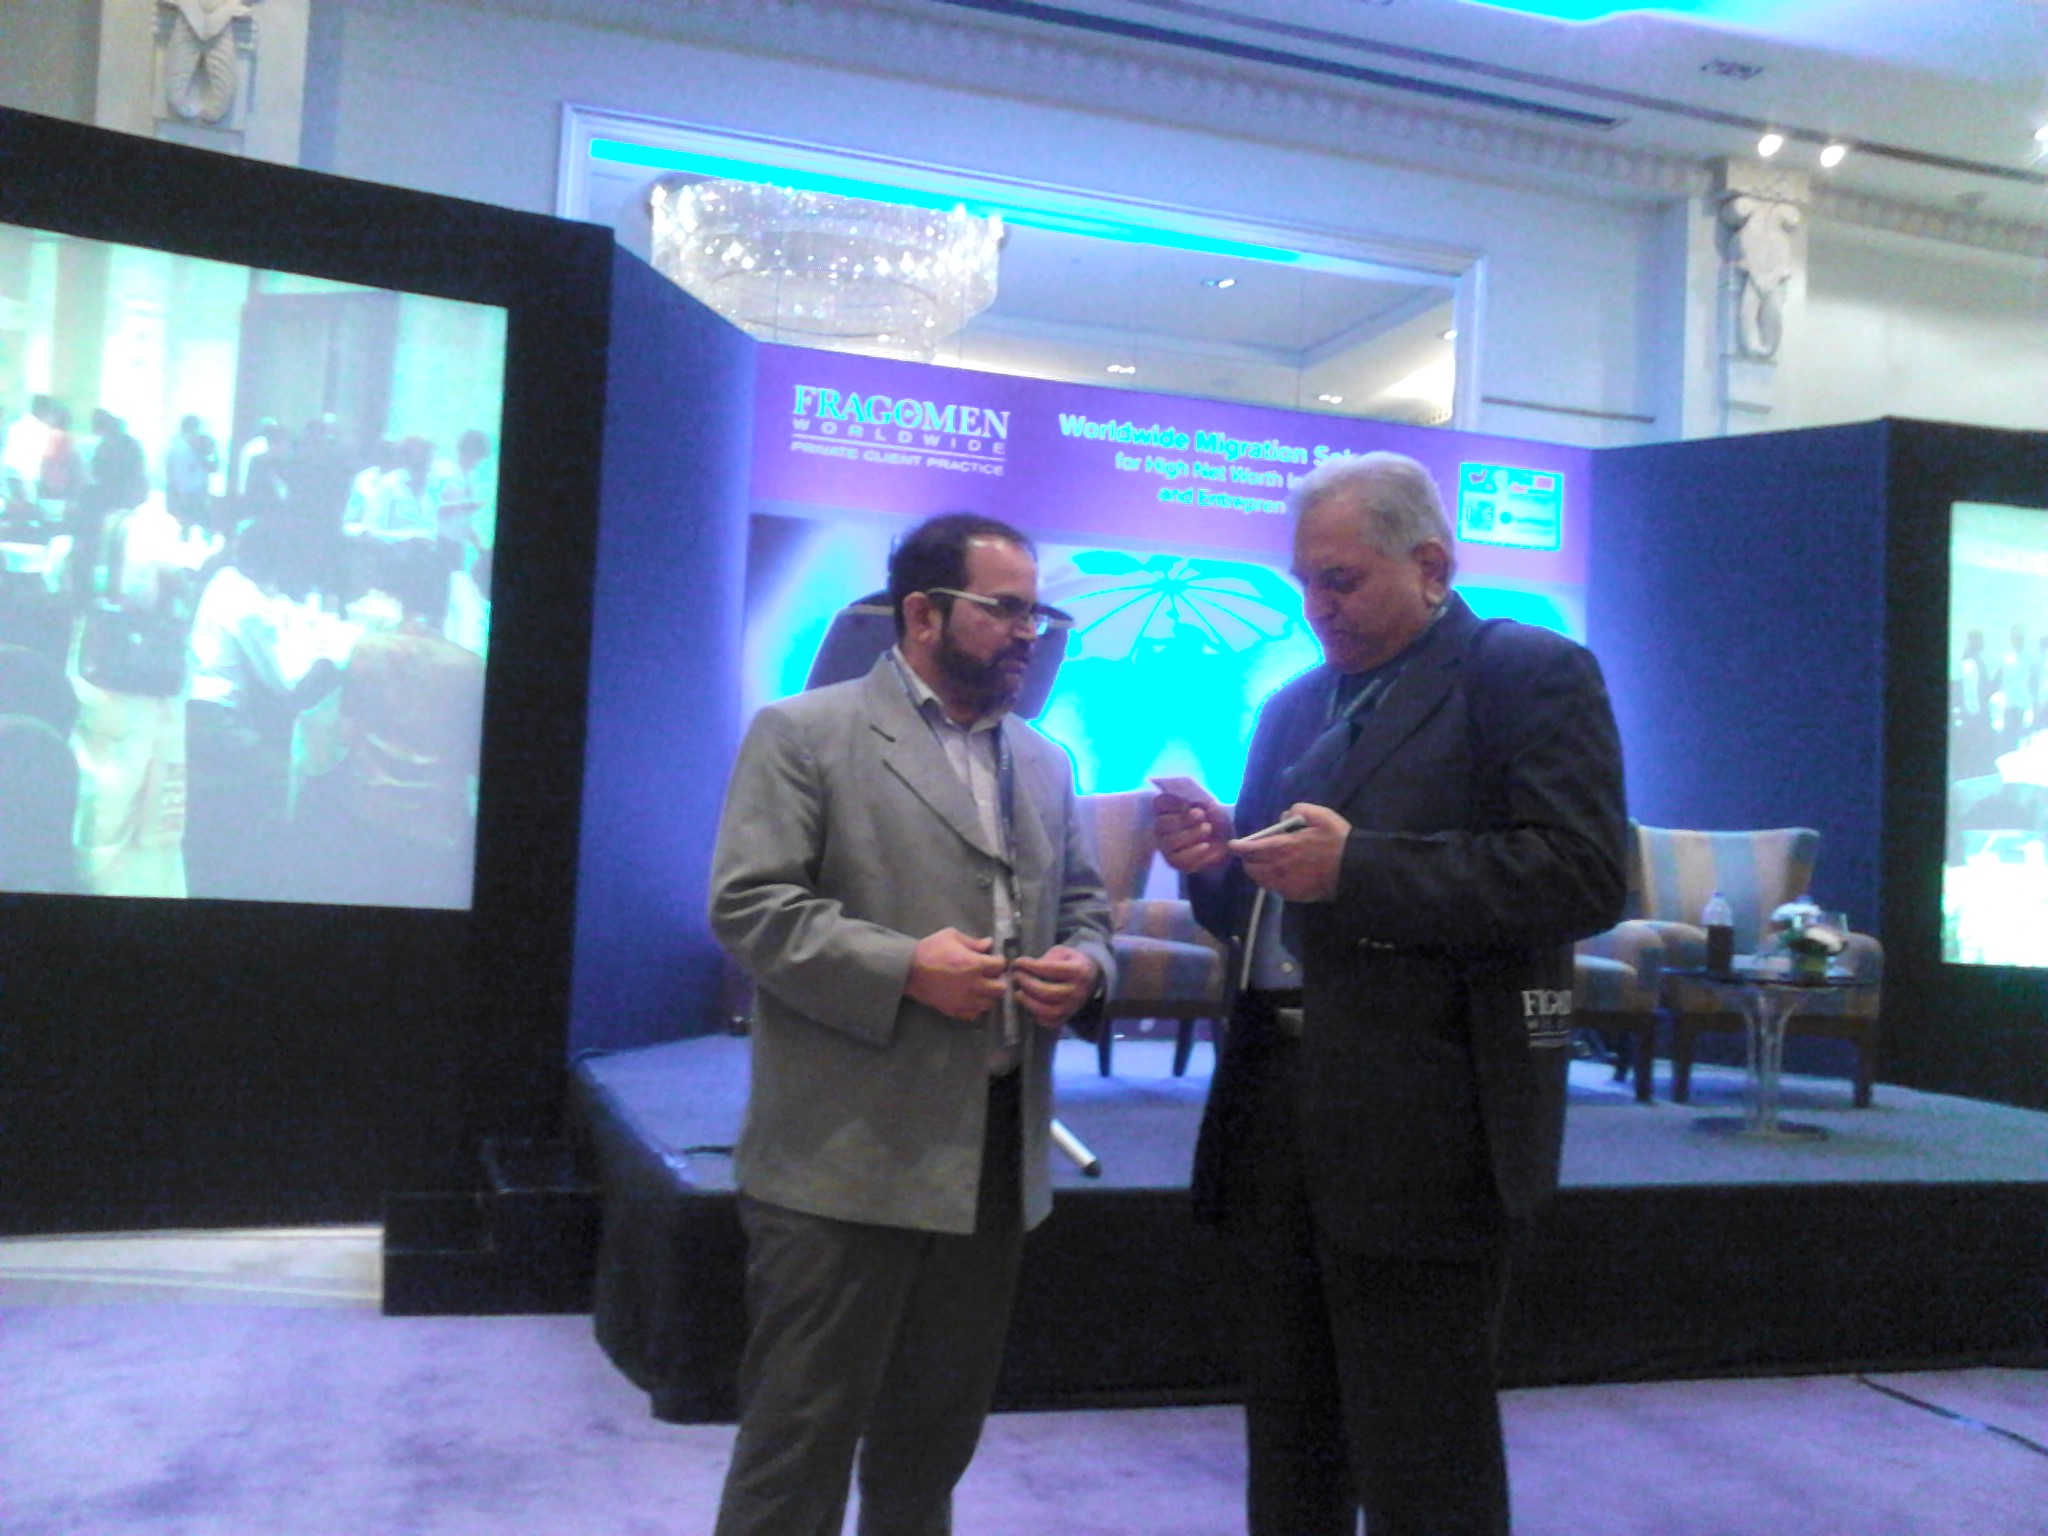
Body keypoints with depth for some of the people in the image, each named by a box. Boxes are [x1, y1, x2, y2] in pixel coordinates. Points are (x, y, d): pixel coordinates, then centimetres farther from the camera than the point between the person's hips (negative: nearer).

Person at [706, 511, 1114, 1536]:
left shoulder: (1043, 763, 16)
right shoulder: (805, 734, -3)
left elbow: (1084, 904, 21)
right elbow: (749, 903, -11)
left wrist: (1084, 966, -2)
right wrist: (901, 966, -20)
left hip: (997, 1155, 6)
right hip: (848, 1155, -6)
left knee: (939, 1424, 17)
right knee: (803, 1425, 3)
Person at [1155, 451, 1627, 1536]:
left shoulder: (1529, 674, -3)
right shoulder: (1296, 706, 18)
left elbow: (1583, 877, -16)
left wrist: (1355, 868, -20)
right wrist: (1217, 864, -1)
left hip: (1418, 1131, -7)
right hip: (1275, 1114, 7)